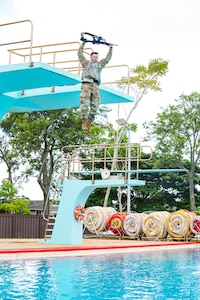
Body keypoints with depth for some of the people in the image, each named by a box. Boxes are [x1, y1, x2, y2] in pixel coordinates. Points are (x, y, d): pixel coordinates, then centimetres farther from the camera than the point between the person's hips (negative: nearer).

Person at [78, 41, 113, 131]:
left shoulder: (100, 64, 31)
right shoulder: (86, 63, 22)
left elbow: (107, 58, 36)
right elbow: (80, 54, 19)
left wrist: (110, 48, 32)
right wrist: (83, 43, 17)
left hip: (96, 86, 4)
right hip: (86, 84, -4)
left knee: (95, 104, -7)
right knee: (85, 103, -14)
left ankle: (89, 122, -5)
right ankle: (84, 121, -16)